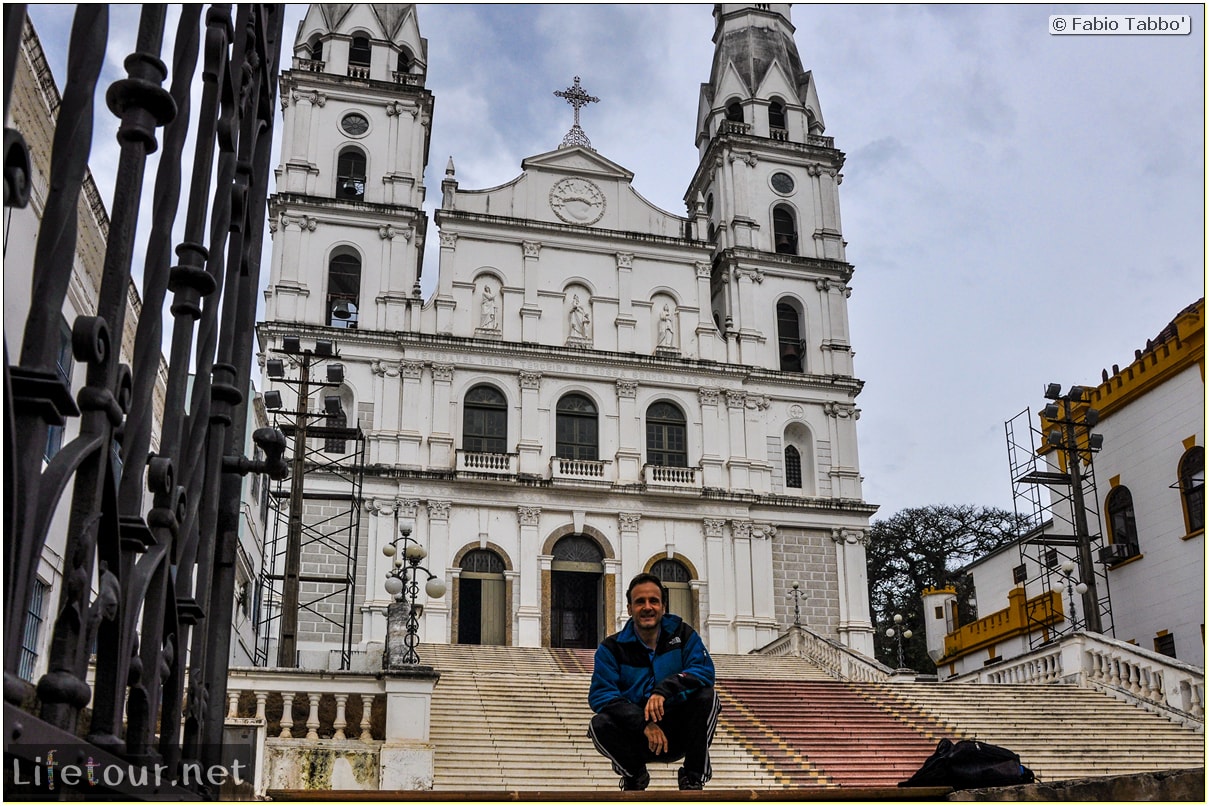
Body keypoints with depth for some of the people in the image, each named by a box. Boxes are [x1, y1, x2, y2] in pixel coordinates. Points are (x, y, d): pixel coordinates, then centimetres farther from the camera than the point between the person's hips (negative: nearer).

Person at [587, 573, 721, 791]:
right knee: (600, 724, -28)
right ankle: (634, 774, 3)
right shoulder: (612, 648, -3)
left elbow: (705, 670, -17)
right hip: (636, 736, 0)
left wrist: (665, 689, -34)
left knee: (706, 696, -25)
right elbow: (600, 693, -17)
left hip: (678, 736, 0)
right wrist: (644, 724, -31)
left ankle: (693, 778, -9)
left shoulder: (682, 634, 0)